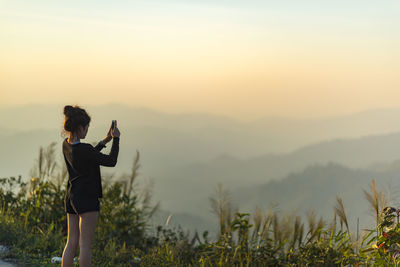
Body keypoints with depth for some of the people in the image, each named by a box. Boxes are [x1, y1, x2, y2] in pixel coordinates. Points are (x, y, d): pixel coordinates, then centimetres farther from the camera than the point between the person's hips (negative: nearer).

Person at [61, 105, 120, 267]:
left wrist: (104, 141, 14)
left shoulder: (66, 145, 4)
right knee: (85, 244, -1)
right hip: (87, 198, -9)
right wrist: (116, 139, -3)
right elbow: (111, 161, -13)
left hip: (72, 197, 9)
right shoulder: (83, 149, -22)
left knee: (71, 242, 11)